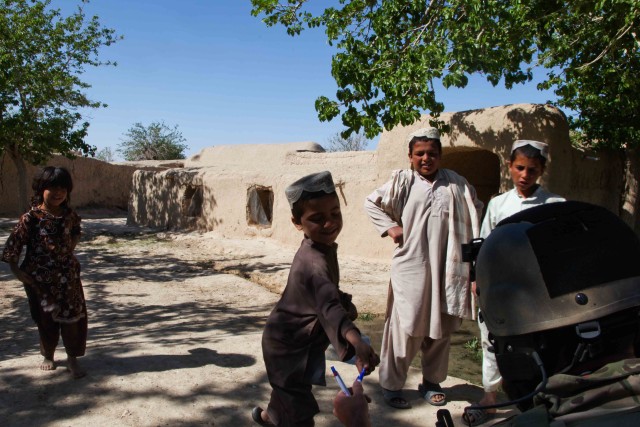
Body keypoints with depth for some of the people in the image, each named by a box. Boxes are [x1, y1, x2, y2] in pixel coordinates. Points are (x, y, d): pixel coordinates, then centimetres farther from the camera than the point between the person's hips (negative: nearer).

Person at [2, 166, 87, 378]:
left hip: (68, 276, 3)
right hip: (40, 278, -3)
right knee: (46, 319, 11)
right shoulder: (31, 217, -13)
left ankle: (72, 357, 17)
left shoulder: (69, 215, -1)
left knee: (74, 316, 2)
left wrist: (72, 246, 6)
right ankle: (48, 356, 33)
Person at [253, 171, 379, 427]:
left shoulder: (324, 247, -5)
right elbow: (329, 307, -53)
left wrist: (346, 303, -2)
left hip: (298, 339, 10)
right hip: (289, 345, -10)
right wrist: (357, 342, -68)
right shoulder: (315, 262, -36)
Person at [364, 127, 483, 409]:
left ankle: (432, 382, 28)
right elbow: (371, 203, 9)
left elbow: (477, 208, 22)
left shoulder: (456, 184, 8)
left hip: (446, 268, 3)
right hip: (411, 267, -3)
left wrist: (471, 243, 9)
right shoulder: (402, 182, 1)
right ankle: (391, 385, 11)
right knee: (406, 327, -2)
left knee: (441, 328, 12)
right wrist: (390, 227, -3)